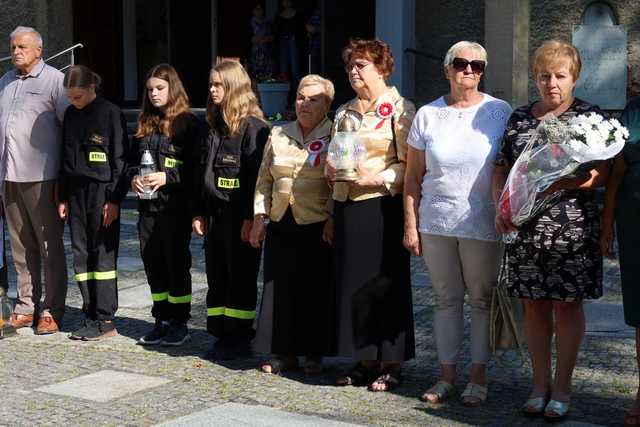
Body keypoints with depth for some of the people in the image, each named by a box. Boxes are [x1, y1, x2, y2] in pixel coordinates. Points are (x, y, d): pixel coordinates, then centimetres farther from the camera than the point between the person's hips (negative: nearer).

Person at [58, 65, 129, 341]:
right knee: (81, 254, 6)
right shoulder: (70, 114, 12)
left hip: (101, 191, -6)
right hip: (76, 192, 6)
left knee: (103, 254, -4)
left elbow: (119, 158, -7)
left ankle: (105, 320, 0)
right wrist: (63, 196, 14)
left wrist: (114, 199, -12)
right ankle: (91, 315, 13)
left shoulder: (110, 113, -6)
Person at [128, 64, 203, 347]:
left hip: (176, 205, -6)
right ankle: (162, 320, 20)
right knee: (152, 263, 9)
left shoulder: (188, 123, -5)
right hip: (148, 206, 6)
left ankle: (180, 323, 11)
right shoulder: (144, 124, 14)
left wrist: (167, 178, -17)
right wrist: (134, 177, 0)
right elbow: (132, 159, 21)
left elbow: (197, 167, -9)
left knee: (177, 262, 1)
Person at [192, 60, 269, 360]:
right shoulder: (213, 127, 15)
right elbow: (201, 173, 18)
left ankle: (240, 337, 9)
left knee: (241, 277, 1)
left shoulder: (252, 127, -9)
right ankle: (222, 334, 18)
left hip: (239, 215, -8)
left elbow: (257, 175, -14)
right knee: (217, 276, 10)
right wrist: (198, 212, 13)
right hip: (214, 213, 8)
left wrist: (251, 217, -18)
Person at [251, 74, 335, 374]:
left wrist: (332, 220, -12)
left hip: (317, 226, -4)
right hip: (281, 225, 4)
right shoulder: (278, 135, 12)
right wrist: (259, 217, 9)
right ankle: (284, 352, 15)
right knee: (279, 288, 4)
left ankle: (314, 354, 13)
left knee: (315, 291, 1)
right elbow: (264, 179, 15)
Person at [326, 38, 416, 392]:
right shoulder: (343, 113, 17)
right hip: (346, 206, 7)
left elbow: (409, 164, -10)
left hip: (382, 206, -6)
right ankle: (365, 359, 17)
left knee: (385, 282, -1)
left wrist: (375, 179, -21)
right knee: (351, 282, 7)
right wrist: (332, 170, 2)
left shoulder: (399, 109, -3)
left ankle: (391, 363, 8)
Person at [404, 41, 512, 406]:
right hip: (436, 223, 2)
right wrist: (411, 225, 3)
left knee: (482, 299, 5)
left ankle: (478, 376, 17)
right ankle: (447, 374, 21)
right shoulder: (428, 115, 5)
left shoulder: (500, 112, 0)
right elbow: (413, 176, 7)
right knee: (446, 299, 11)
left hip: (481, 224, -2)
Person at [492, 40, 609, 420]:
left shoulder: (589, 116, 0)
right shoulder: (519, 118, 11)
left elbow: (601, 173, -7)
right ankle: (540, 384, 20)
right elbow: (501, 170, 14)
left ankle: (562, 387, 13)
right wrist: (501, 208, -3)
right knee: (534, 304, 8)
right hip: (525, 228, 3)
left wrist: (562, 182, -24)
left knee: (567, 304, 2)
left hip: (572, 229, -3)